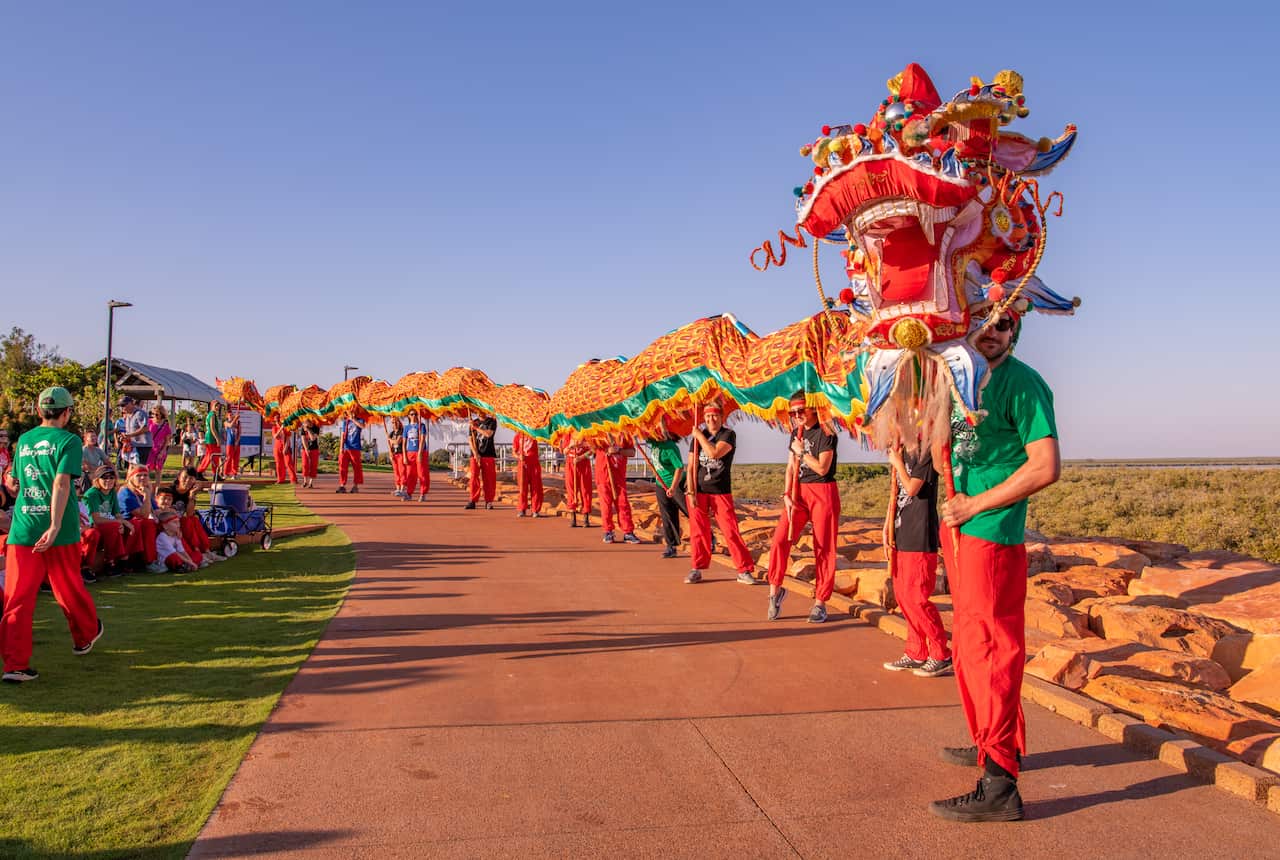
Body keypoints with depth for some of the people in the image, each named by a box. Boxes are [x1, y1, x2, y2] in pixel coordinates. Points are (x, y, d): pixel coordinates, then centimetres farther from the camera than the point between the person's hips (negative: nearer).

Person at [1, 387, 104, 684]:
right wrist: (55, 526, -23)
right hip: (58, 530, -4)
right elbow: (61, 483, -19)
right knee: (69, 589, 15)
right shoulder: (68, 440, -6)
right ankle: (85, 635, 37)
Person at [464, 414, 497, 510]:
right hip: (476, 454, 2)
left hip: (488, 454, -2)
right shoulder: (474, 422, 11)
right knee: (473, 477, -4)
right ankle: (473, 501, 1)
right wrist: (475, 453, -6)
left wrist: (476, 427, -7)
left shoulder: (492, 421, 4)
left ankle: (488, 502, 5)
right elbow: (471, 440, 6)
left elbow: (488, 434, -13)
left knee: (489, 478, -2)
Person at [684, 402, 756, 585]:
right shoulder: (698, 436, 9)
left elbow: (715, 453, -21)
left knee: (731, 531, -5)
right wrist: (692, 492, -4)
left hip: (721, 492, -3)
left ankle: (744, 570, 1)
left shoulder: (728, 435, -3)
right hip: (699, 491, 3)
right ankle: (697, 569, 16)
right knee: (698, 531, 4)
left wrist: (699, 435, -11)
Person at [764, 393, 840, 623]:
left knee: (824, 548, 2)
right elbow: (790, 468, 10)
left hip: (823, 492, -5)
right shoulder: (797, 433, 11)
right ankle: (775, 589, 8)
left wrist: (800, 451, -10)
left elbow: (822, 468, -17)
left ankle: (820, 603, 10)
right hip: (799, 492, 6)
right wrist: (787, 495, 0)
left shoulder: (825, 433, -9)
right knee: (780, 539, -7)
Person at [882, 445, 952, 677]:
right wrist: (887, 530, 13)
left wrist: (897, 463, -8)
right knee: (903, 596, 11)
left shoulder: (925, 452, -11)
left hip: (920, 538, -9)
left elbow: (912, 488, -22)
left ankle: (941, 656, 6)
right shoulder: (902, 453, 14)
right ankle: (916, 653, 21)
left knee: (915, 598, -6)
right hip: (901, 535, 9)